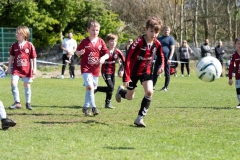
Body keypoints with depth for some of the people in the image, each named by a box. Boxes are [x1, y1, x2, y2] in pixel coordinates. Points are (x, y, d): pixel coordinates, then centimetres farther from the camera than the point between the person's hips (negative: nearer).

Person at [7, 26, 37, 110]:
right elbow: (11, 57, 11)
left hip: (27, 69, -2)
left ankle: (28, 103, 22)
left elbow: (33, 58, -2)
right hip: (16, 68, 2)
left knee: (27, 85, 9)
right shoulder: (14, 45, 1)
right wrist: (9, 67, 9)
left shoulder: (30, 45, -7)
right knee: (13, 83, -14)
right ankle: (17, 102, -4)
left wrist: (34, 69, -5)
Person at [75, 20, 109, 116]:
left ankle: (86, 107, 27)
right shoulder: (84, 42, -5)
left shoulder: (100, 42, 1)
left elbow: (107, 54, 2)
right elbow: (77, 52, 4)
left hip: (96, 69, 4)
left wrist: (103, 58, -19)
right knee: (89, 86, -22)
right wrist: (80, 52, -19)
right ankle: (93, 107, -18)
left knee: (91, 88, 12)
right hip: (86, 68, -4)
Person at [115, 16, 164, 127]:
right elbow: (128, 59, -24)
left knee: (149, 92, -19)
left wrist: (162, 65, -8)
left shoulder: (157, 44, -10)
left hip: (146, 71, 3)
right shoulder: (139, 42, -26)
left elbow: (160, 56, 12)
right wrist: (126, 77, -26)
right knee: (129, 97, 9)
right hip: (133, 71, -3)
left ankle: (140, 118, -9)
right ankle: (121, 91, 48)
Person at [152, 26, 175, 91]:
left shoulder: (171, 39, 0)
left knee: (167, 73, 2)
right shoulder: (159, 38, 18)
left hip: (166, 58, -5)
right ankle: (153, 85, 4)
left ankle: (166, 87, 9)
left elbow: (172, 49, -7)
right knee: (155, 72, 0)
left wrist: (169, 58, -16)